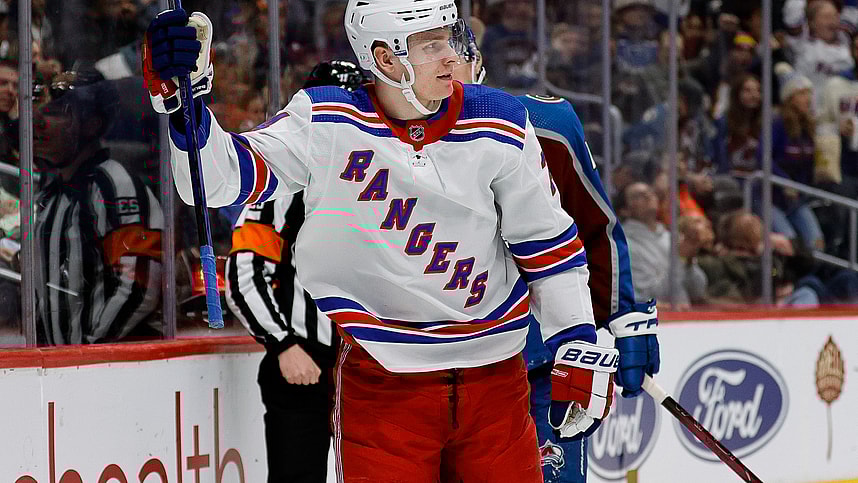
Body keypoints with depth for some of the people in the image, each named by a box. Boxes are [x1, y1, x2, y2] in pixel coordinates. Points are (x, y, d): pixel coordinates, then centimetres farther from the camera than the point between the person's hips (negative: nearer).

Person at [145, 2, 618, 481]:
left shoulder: (500, 126, 0)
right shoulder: (325, 125, -6)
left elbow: (550, 242, 7)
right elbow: (222, 178, -9)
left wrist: (578, 345, 4)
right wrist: (182, 97, -25)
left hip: (494, 378, 2)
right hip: (378, 382, -2)